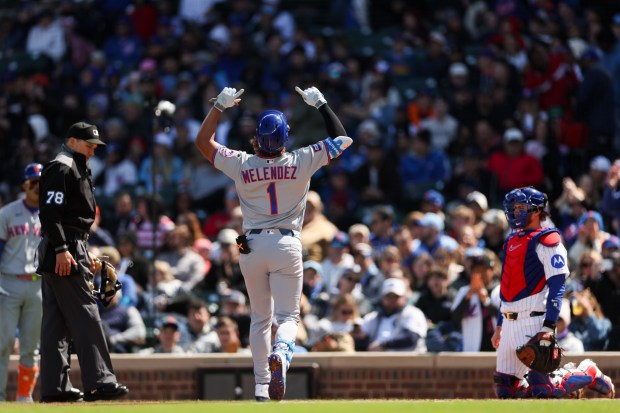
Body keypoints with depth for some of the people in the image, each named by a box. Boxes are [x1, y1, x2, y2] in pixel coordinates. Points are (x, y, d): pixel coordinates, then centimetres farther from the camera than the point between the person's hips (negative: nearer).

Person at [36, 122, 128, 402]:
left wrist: (85, 254, 23)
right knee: (85, 316, -11)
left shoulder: (76, 169, 24)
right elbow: (50, 211, -18)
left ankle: (54, 387, 6)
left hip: (67, 249, 11)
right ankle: (98, 382, -13)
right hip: (63, 248, -11)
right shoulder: (62, 168, -8)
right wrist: (61, 249, -25)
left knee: (56, 321, 7)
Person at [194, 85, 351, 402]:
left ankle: (261, 386, 10)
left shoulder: (241, 164, -5)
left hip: (251, 246, 2)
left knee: (259, 318, 15)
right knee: (288, 315, 0)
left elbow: (202, 141, 10)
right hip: (286, 244, -2)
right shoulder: (301, 162, -7)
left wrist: (220, 105, 14)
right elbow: (342, 138, 6)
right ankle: (280, 353, -34)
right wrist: (320, 104, 11)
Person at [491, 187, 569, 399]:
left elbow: (557, 285, -14)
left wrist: (548, 327, -22)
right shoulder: (512, 241, 20)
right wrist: (499, 326, 23)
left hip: (532, 321, -9)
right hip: (509, 323, 9)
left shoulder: (546, 242, -6)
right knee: (503, 383, 6)